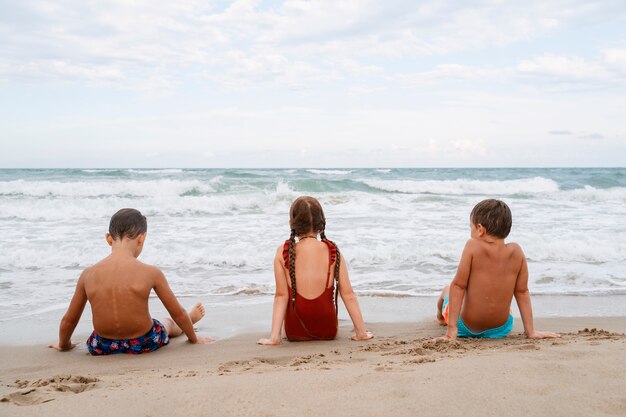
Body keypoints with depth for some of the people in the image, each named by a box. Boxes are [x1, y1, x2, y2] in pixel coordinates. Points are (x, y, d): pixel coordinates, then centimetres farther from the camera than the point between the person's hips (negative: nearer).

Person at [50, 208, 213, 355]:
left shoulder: (88, 274, -11)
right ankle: (192, 318, 66)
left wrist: (63, 345, 24)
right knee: (169, 323, 33)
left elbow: (69, 319, 2)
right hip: (144, 344, -2)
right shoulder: (150, 273, -18)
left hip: (103, 347, 3)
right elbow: (178, 313, -6)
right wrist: (194, 338, 14)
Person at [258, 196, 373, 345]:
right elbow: (348, 294, -7)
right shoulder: (333, 252, -8)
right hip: (328, 331, 0)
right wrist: (361, 332, 1)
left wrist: (274, 337, -7)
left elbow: (281, 296, -11)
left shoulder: (283, 253, -10)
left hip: (295, 333, 0)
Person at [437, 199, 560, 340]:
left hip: (466, 327, -3)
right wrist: (531, 331, 1)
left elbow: (458, 285, -19)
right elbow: (522, 292, -4)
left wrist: (452, 328, -16)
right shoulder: (516, 251, -9)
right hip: (501, 329, 3)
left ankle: (441, 315, 60)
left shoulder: (473, 246, -19)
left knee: (447, 290, 30)